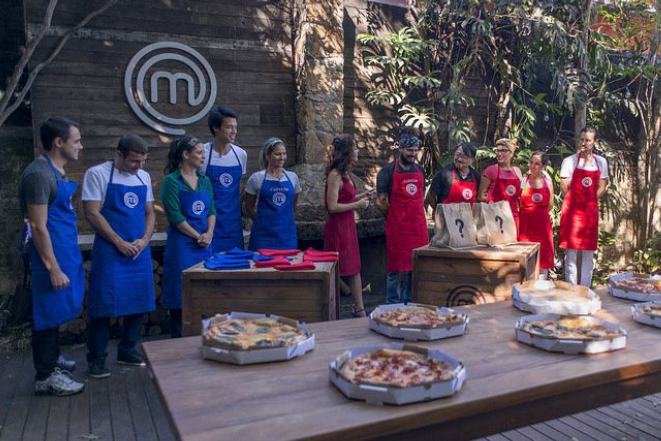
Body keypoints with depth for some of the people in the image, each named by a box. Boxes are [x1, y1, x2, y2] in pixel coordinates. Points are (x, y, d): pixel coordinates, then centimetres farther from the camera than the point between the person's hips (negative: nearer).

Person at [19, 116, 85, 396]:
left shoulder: (56, 171, 11)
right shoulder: (39, 174, -18)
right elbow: (38, 226, -20)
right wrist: (54, 269, -20)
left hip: (65, 251, 9)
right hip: (51, 254, -9)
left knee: (56, 309, 20)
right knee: (48, 312, 0)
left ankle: (52, 358, 35)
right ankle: (45, 377, 12)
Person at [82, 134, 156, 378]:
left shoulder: (144, 176, 11)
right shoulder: (97, 174, -6)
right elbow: (92, 214, -11)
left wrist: (144, 240, -4)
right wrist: (120, 243, -13)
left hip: (139, 251, 6)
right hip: (109, 251, -5)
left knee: (138, 303, 9)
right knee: (104, 304, -3)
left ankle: (127, 351, 25)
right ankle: (96, 359, 12)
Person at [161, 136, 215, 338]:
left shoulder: (205, 181, 11)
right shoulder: (172, 181, -8)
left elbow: (212, 211, 11)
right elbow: (175, 216, -13)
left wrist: (208, 234, -5)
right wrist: (197, 236, -10)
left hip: (205, 244, 6)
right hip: (182, 244, -6)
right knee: (181, 295, 0)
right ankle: (179, 340, 12)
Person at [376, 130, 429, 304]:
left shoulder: (419, 170, 13)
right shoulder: (387, 171, -4)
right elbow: (381, 201, -4)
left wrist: (417, 215, 13)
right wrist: (395, 218, 1)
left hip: (418, 226, 5)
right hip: (397, 228, -5)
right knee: (396, 267, 0)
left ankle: (409, 302, 20)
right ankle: (393, 305, 12)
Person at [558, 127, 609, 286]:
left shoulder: (601, 162, 9)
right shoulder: (569, 161, -1)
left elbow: (602, 188, 10)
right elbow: (564, 187, -2)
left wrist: (589, 202, 2)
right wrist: (577, 202, 0)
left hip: (590, 211, 3)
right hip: (572, 209, -3)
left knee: (588, 253, 6)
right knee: (571, 251, -2)